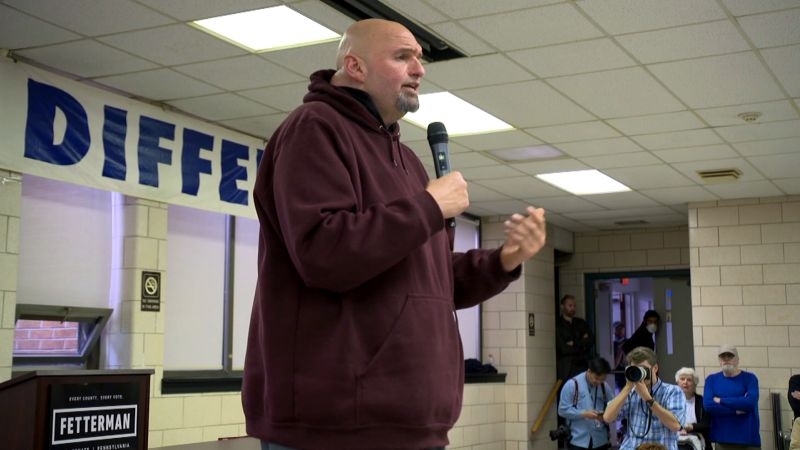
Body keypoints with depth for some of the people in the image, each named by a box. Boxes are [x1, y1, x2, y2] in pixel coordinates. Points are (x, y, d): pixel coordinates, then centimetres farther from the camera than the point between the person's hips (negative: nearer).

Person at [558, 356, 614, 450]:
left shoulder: (605, 387, 5)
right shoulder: (572, 384, -7)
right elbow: (563, 410, -9)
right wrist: (584, 414, -19)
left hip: (600, 441, 4)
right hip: (579, 441, -4)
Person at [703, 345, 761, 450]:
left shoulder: (749, 378, 4)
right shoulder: (712, 379, 8)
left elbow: (750, 402, -14)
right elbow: (707, 405, -6)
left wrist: (720, 401, -8)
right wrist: (736, 409, -11)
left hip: (749, 438, -1)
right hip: (723, 439, 1)